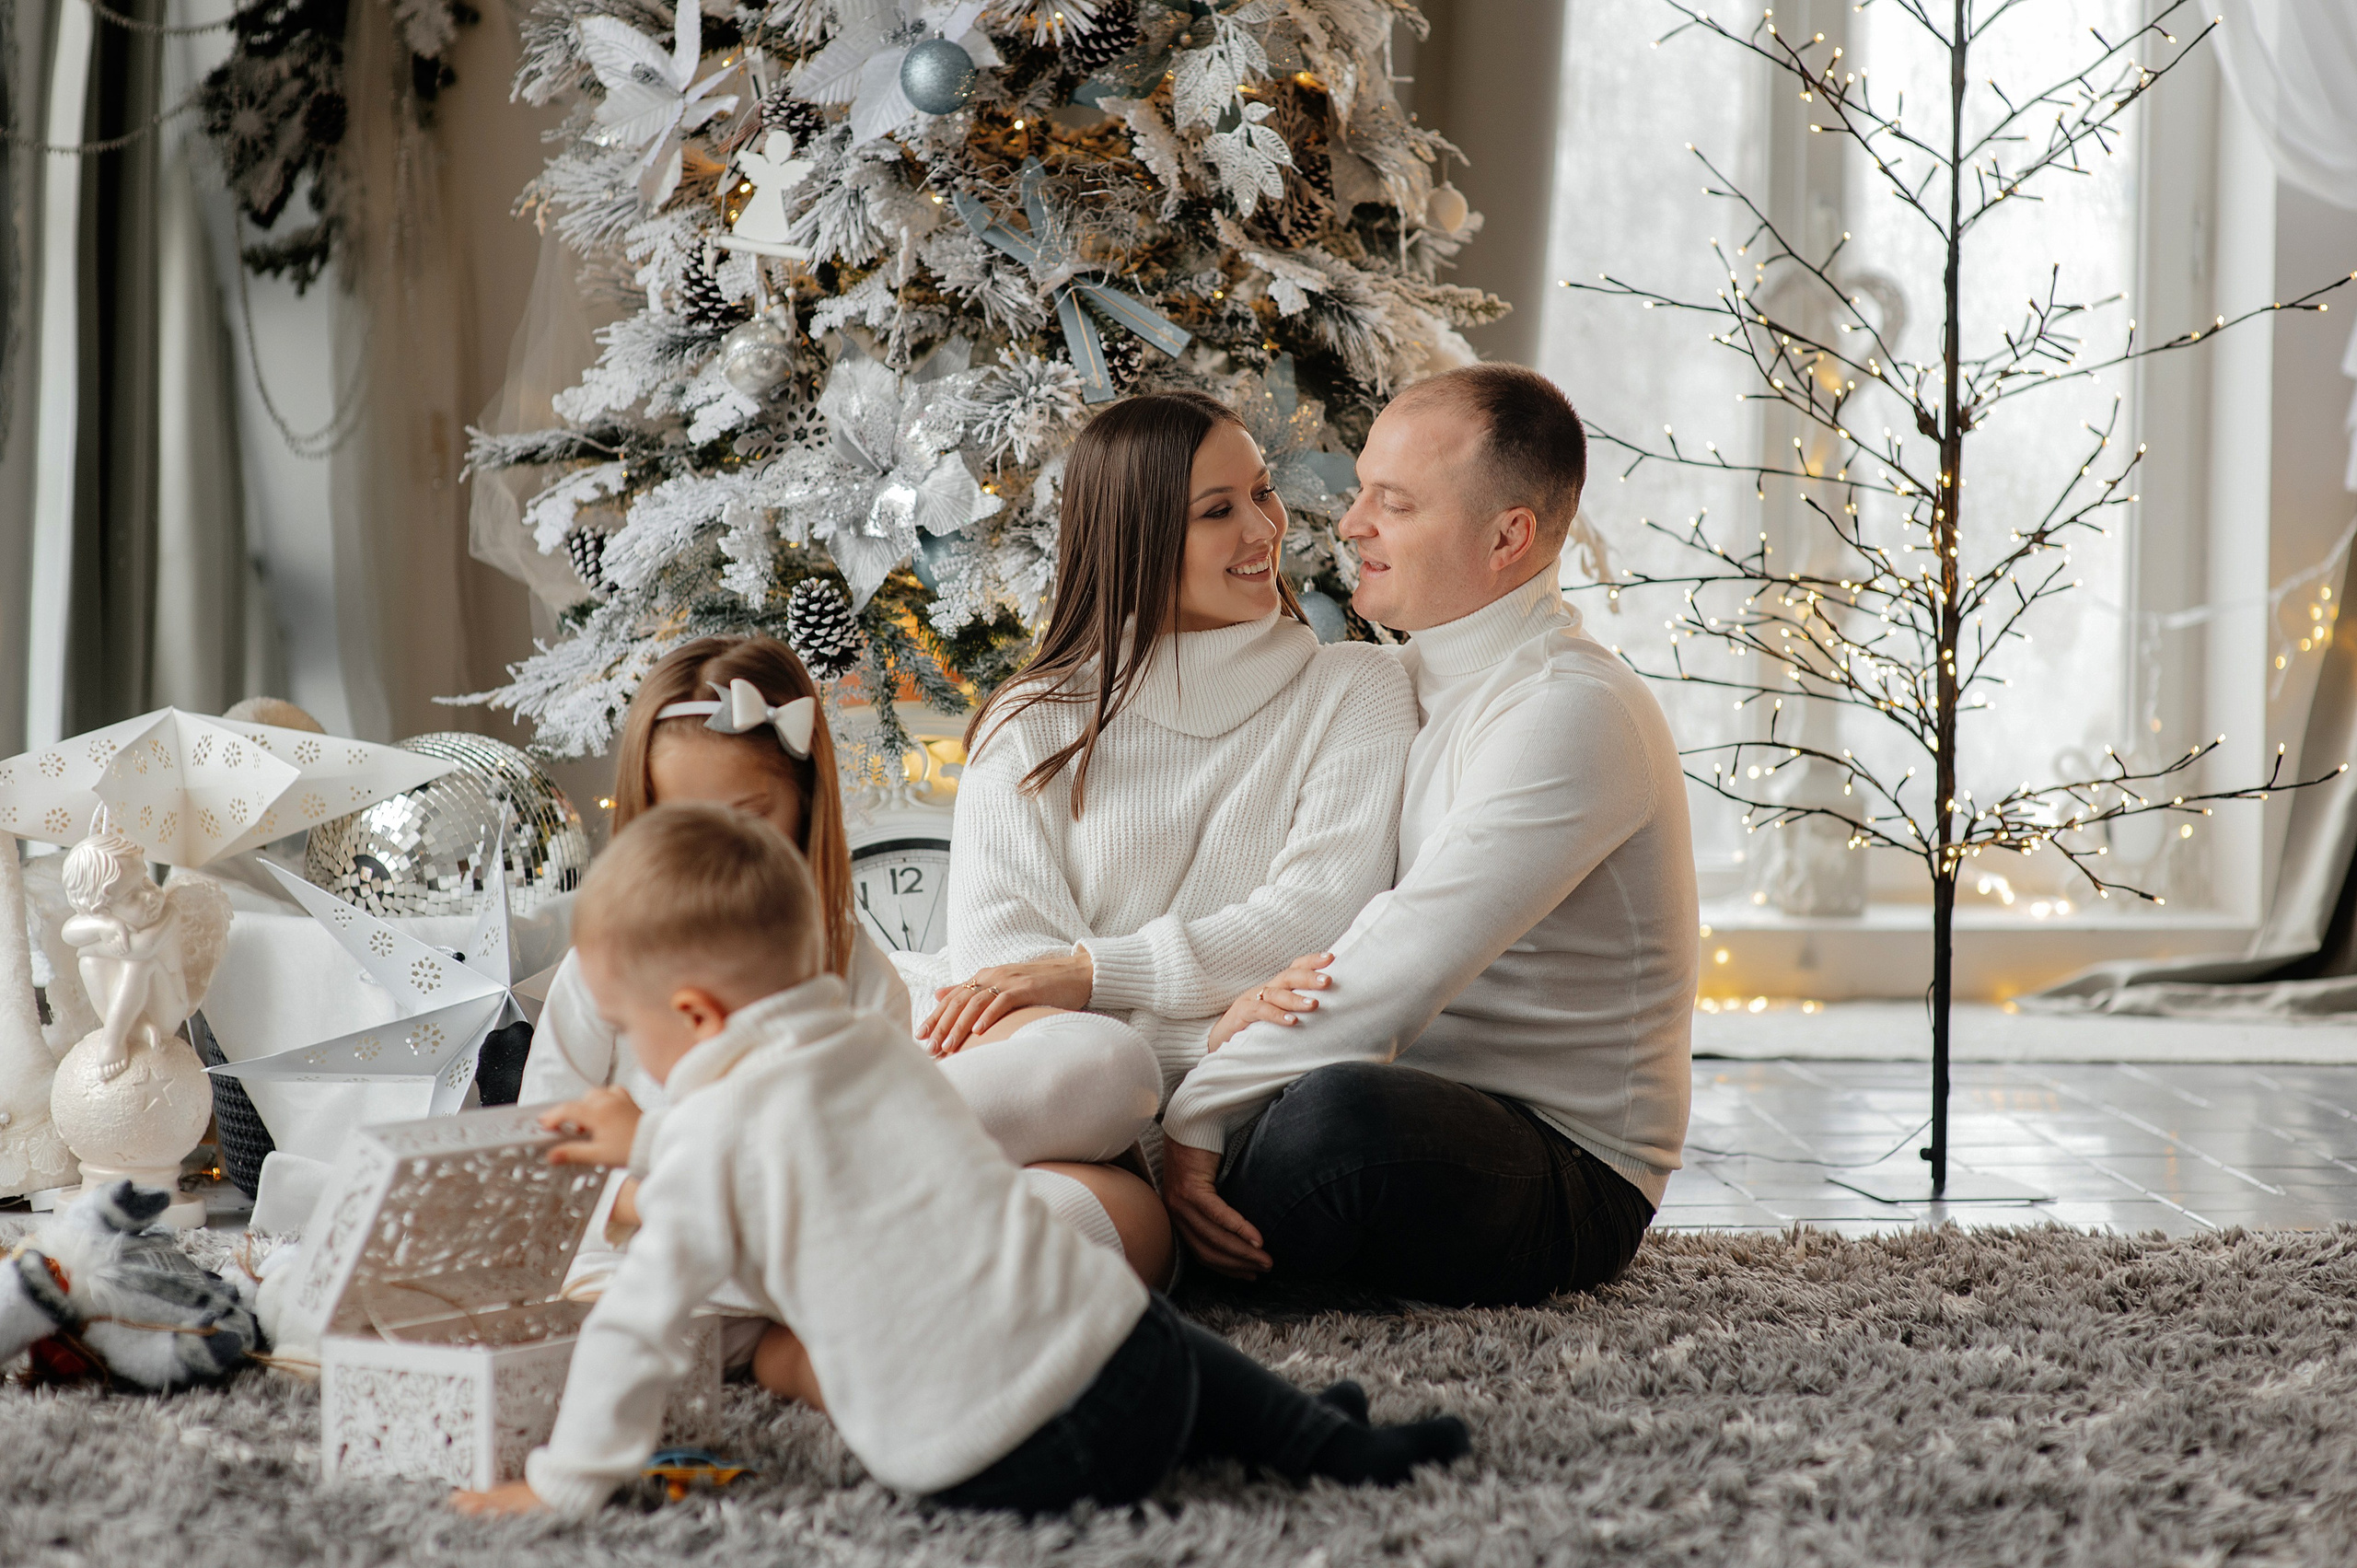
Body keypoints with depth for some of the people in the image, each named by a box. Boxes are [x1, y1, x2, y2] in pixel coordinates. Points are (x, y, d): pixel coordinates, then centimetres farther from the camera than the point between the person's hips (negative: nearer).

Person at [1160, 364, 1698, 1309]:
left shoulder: (1573, 714, -17)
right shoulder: (1409, 682, 13)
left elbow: (1395, 979, -24)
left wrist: (1190, 1125, -23)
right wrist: (1259, 998, -14)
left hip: (1565, 1178, -8)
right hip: (1419, 1110, 8)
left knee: (1340, 1109, -39)